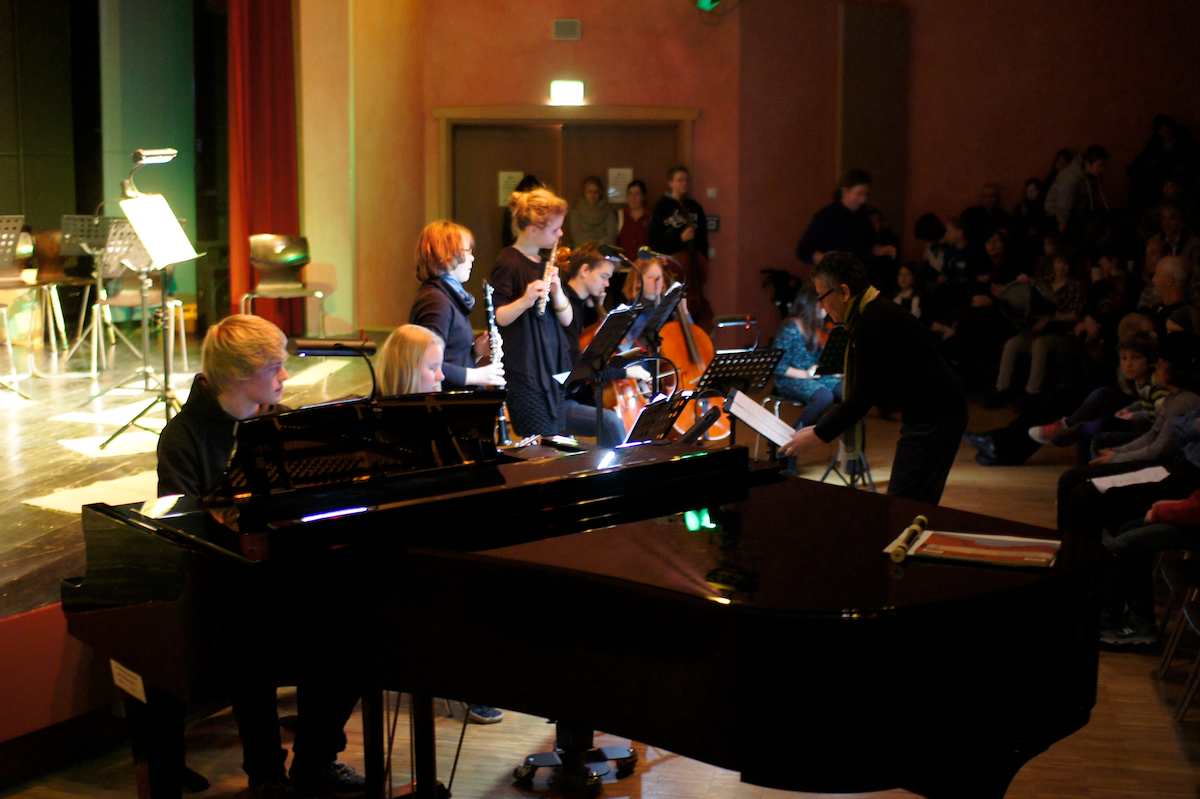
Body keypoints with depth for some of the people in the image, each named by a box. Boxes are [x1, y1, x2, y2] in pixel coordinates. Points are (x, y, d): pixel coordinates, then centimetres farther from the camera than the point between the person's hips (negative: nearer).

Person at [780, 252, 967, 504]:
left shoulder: (873, 323, -20)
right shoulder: (871, 314, 11)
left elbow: (863, 396, -20)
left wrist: (817, 436, -13)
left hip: (933, 418, -10)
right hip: (927, 414, 10)